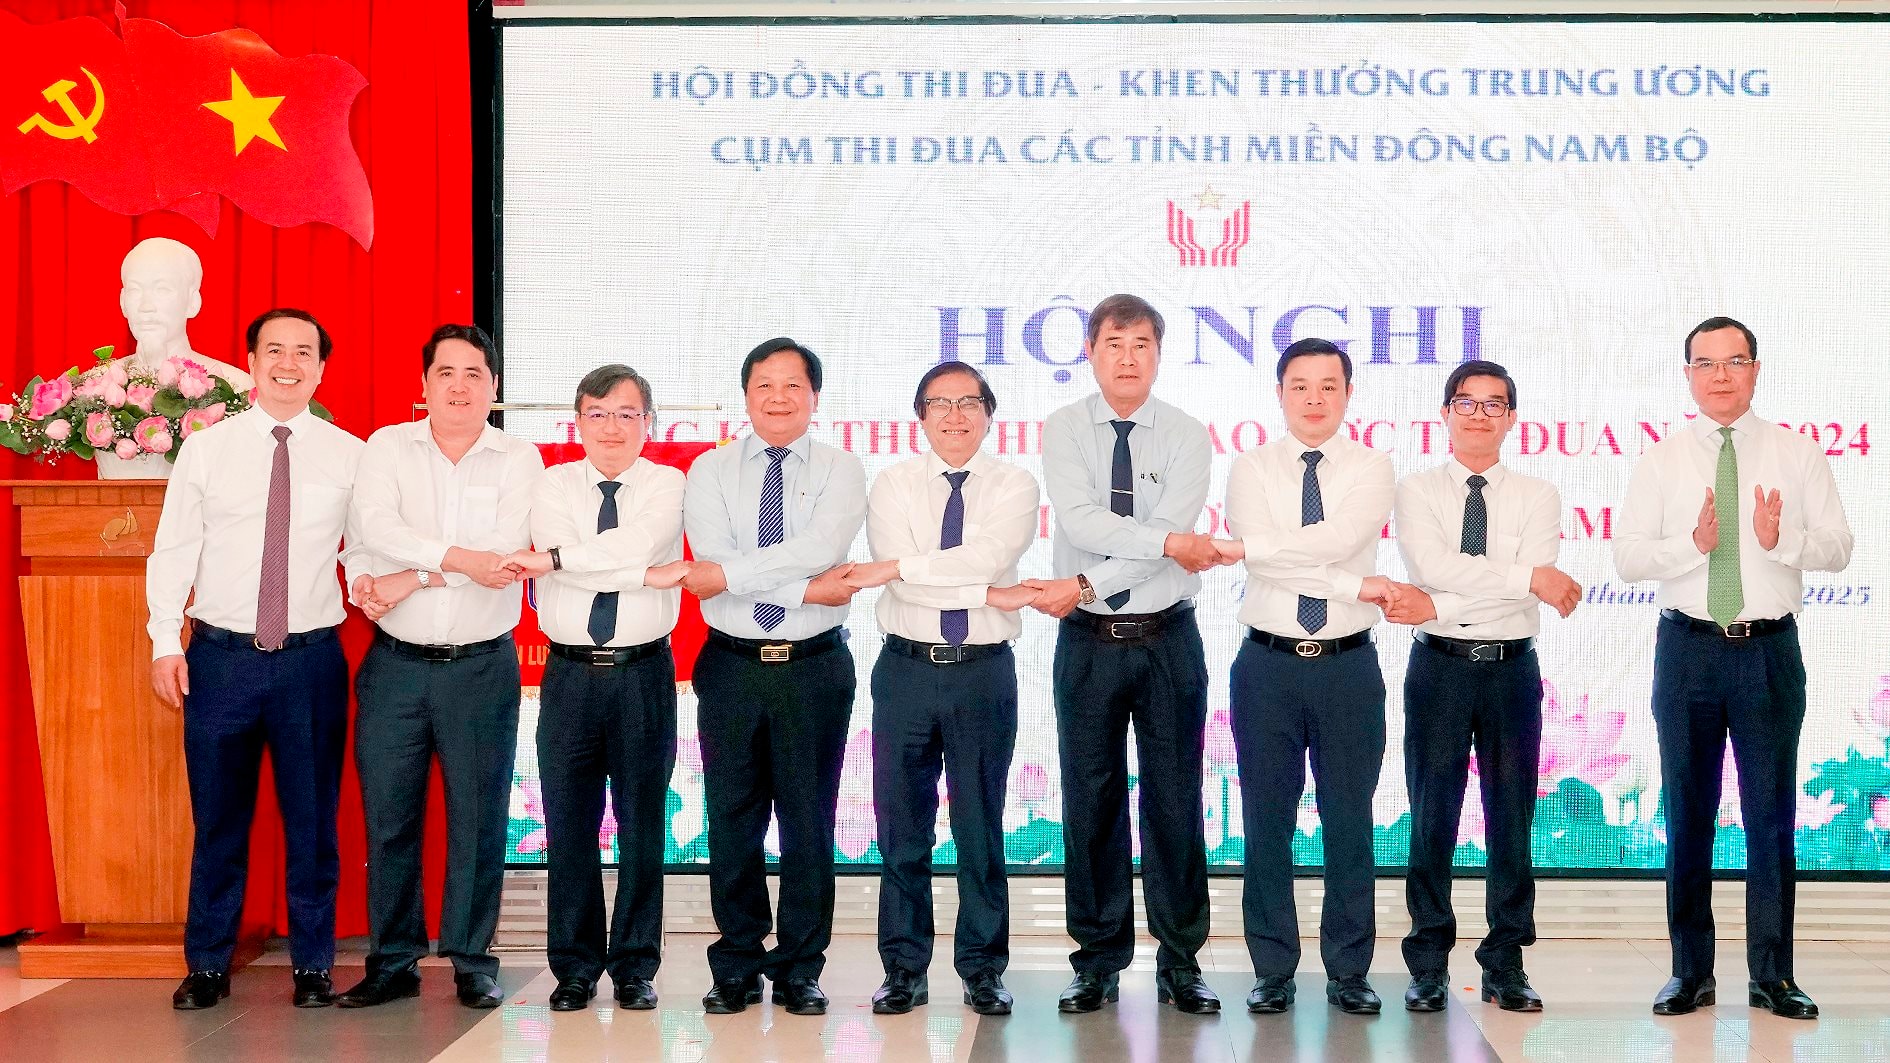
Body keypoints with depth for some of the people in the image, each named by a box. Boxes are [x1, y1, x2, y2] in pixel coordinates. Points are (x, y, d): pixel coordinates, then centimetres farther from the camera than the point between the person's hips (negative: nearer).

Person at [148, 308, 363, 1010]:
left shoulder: (350, 455, 3)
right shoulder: (205, 448, 3)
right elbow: (173, 549, 3)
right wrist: (165, 643, -2)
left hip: (312, 661, 0)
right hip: (221, 657, 0)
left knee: (313, 820, 7)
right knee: (218, 818, 9)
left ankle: (312, 965, 19)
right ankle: (208, 965, 22)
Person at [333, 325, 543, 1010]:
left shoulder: (519, 460, 2)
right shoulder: (387, 447, 5)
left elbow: (505, 554, -12)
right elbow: (374, 528, -11)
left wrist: (409, 580, -13)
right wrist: (458, 557, -19)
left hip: (482, 665, -1)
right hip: (395, 664, 1)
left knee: (479, 819, 3)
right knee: (387, 817, 5)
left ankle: (473, 961, 15)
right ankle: (392, 963, 16)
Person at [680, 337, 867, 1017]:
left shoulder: (840, 471, 3)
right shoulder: (711, 471, 5)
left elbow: (823, 546, -17)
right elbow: (712, 562, -10)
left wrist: (729, 573, -18)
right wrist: (807, 587, -17)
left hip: (816, 665, -1)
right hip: (731, 664, 1)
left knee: (809, 820, 5)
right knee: (732, 818, 6)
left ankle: (800, 970, 16)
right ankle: (737, 967, 18)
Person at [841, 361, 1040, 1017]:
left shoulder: (1014, 487, 3)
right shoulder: (893, 486, 5)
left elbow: (989, 557, -17)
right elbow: (899, 579, -11)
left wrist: (897, 568, -16)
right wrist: (992, 595, -17)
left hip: (984, 672, -1)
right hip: (907, 668, 1)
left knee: (981, 827, 6)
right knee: (902, 828, 6)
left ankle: (983, 970, 16)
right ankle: (904, 970, 16)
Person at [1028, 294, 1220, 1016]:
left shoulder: (1187, 437, -1)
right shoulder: (1064, 430, 2)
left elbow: (1176, 529, -15)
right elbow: (1080, 519, -14)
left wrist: (1086, 584, -19)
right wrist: (1168, 542, -19)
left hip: (1169, 639, 0)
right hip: (1088, 640, 1)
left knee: (1175, 800, 4)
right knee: (1090, 801, 5)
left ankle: (1180, 963, 13)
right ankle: (1099, 963, 15)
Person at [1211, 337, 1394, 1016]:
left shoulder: (1370, 470, 3)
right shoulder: (1251, 471, 3)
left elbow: (1338, 540, -16)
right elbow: (1268, 566, -12)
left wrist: (1244, 547, -14)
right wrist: (1358, 587, -17)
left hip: (1349, 664, 0)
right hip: (1268, 664, 0)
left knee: (1350, 821, 6)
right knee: (1267, 821, 6)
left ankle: (1349, 973, 16)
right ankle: (1273, 971, 16)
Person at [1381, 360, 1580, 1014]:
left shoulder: (1538, 497, 5)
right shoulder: (1418, 491, 4)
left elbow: (1534, 591, -10)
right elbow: (1433, 564, -15)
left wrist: (1435, 605, -16)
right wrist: (1530, 577, -18)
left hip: (1512, 668, 1)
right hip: (1439, 666, -1)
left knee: (1512, 816, 5)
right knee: (1431, 817, 2)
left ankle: (1506, 965, 15)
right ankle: (1429, 967, 10)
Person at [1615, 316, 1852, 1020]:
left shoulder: (1796, 455, 6)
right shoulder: (1662, 460, 5)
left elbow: (1838, 545, 1)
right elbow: (1628, 557, -2)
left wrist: (1783, 539, -17)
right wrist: (1694, 542, -18)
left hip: (1770, 650, 0)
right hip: (1687, 647, 0)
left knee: (1772, 811, 4)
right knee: (1686, 811, 6)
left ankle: (1771, 975, 14)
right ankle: (1691, 972, 17)